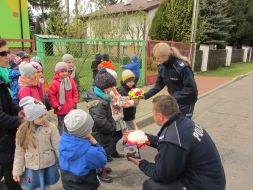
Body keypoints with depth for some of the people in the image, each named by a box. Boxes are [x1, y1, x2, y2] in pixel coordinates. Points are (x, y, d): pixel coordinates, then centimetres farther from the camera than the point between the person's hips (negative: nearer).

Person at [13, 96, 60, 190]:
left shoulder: (51, 127, -17)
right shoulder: (22, 130, -10)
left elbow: (58, 147, -11)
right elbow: (19, 152, -2)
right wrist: (17, 171, -1)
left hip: (49, 165, -1)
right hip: (30, 167, 2)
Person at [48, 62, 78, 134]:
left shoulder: (71, 80, -2)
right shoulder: (55, 83, -16)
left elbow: (75, 92, 8)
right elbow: (51, 95, -13)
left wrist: (74, 101, 4)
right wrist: (56, 105, -13)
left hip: (70, 108, 4)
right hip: (60, 109, -4)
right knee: (61, 124, 10)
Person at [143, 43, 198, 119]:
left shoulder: (182, 67, -29)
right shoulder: (162, 66, -8)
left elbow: (191, 88, -27)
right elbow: (159, 85, -3)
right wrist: (145, 95, -15)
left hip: (186, 102, -6)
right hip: (174, 100, 6)